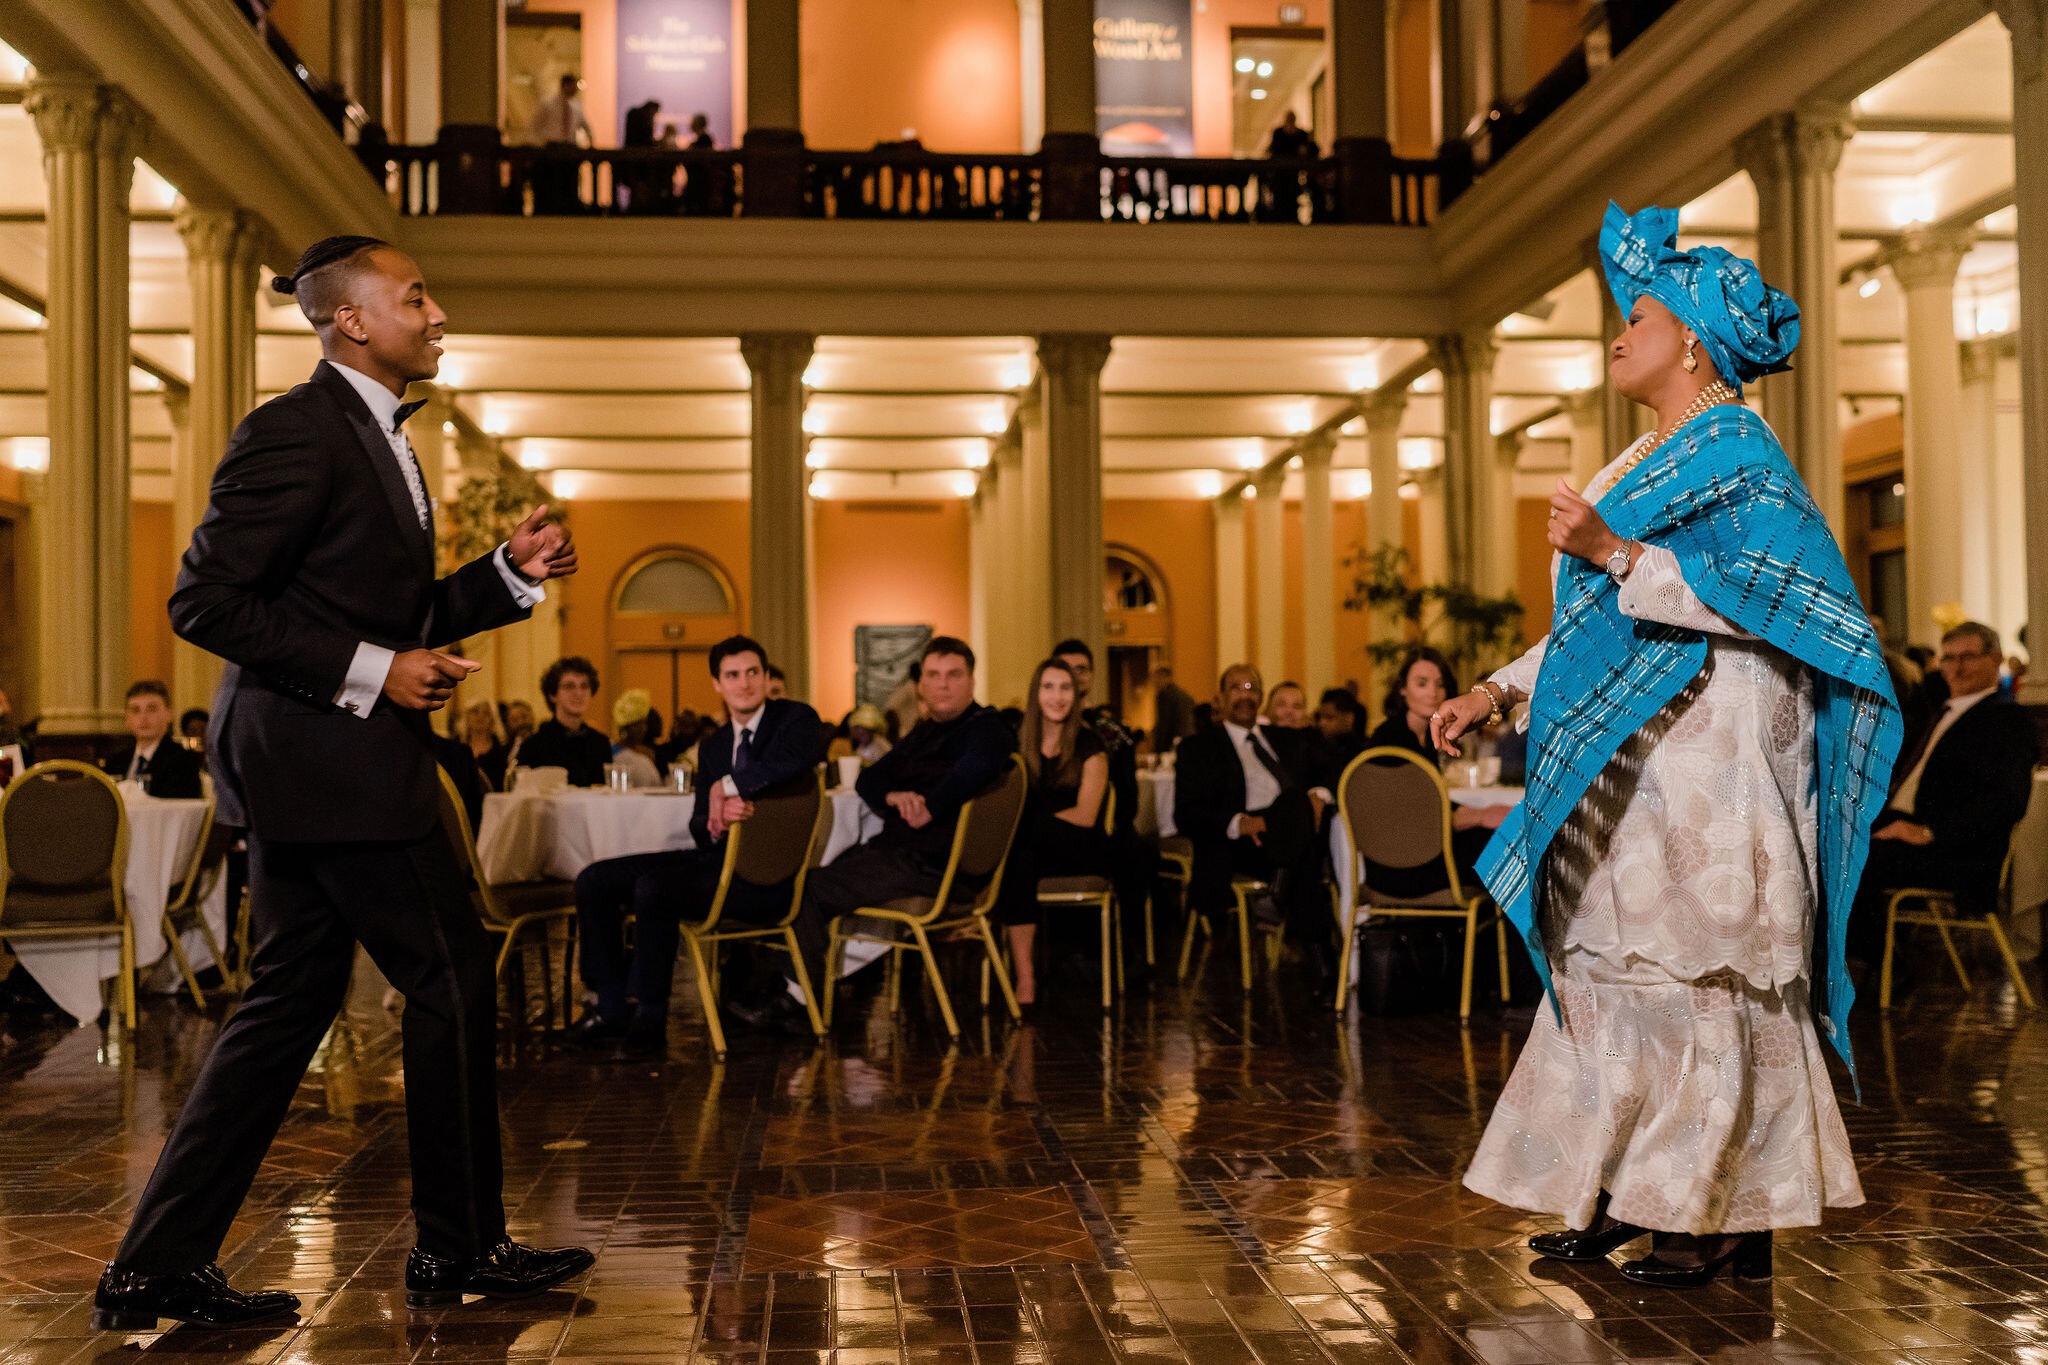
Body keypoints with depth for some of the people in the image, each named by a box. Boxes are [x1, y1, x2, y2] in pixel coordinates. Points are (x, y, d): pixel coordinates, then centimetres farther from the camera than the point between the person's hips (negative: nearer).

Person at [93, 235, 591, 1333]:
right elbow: (203, 602, -17)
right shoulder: (295, 430, -12)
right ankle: (460, 1250, 14)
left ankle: (158, 1270, 16)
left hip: (322, 762, 10)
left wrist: (511, 574, 9)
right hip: (326, 758, -10)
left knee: (290, 1001, 10)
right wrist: (371, 672, -19)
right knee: (452, 980, -1)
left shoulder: (376, 437, 19)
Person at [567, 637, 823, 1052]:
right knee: (594, 881, 0)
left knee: (653, 886, -29)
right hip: (719, 857, 8)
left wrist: (725, 787, -15)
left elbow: (791, 764, -29)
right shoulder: (714, 744, 18)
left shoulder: (797, 718, -4)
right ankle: (613, 1006, 3)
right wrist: (715, 824, -13)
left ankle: (648, 1019, -15)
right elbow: (698, 827, 13)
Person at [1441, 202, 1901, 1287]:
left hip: (1703, 757, -9)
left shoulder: (1736, 451, -7)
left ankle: (1725, 1217, 2)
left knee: (1695, 971, -6)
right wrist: (1501, 691, 15)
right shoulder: (1650, 462, 20)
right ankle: (1626, 1196, 15)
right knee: (1621, 967, 8)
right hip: (1630, 763, 9)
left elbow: (1762, 599, -19)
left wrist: (1615, 552, -24)